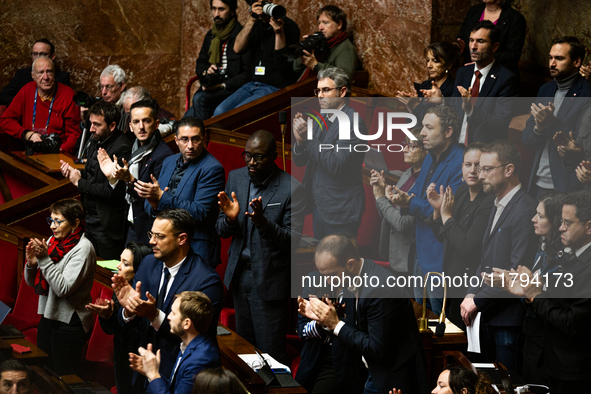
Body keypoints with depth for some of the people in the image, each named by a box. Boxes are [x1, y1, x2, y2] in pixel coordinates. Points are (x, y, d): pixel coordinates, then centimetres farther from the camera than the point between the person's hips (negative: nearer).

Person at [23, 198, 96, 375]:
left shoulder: (83, 248, -15)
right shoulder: (53, 241, 6)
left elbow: (63, 289, -23)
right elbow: (32, 282, 11)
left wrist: (44, 259, -25)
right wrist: (31, 263, -10)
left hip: (70, 323, -7)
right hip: (48, 316, 7)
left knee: (63, 375, 1)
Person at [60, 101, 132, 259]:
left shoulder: (121, 149, -22)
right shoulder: (96, 142, 7)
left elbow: (111, 191, -26)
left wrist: (79, 182, -15)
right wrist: (76, 173, -2)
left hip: (107, 224, -9)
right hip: (90, 219, 9)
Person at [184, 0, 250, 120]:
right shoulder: (210, 36, 17)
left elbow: (248, 74, -13)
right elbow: (200, 64, 27)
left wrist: (222, 85, -20)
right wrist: (206, 71, 1)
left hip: (233, 89, -6)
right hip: (211, 87, 6)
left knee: (200, 98, -31)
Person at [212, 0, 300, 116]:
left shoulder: (288, 26, -7)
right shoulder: (256, 25, 13)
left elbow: (282, 62, -15)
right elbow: (238, 49, -4)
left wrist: (279, 33, -28)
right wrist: (252, 20, -13)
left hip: (274, 88, -7)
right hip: (252, 84, 7)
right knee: (220, 111, -13)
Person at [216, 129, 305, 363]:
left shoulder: (291, 190, -16)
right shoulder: (236, 178, 1)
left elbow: (292, 241, -17)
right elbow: (221, 231, 5)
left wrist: (263, 222, -32)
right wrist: (229, 219, -19)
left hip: (269, 280, -6)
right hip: (240, 273, 6)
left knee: (270, 352, 0)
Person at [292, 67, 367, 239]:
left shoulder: (353, 122, -15)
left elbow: (336, 165, -24)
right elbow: (299, 161, 10)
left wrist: (308, 138, -22)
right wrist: (300, 141, -12)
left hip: (340, 211, -8)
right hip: (318, 206, 8)